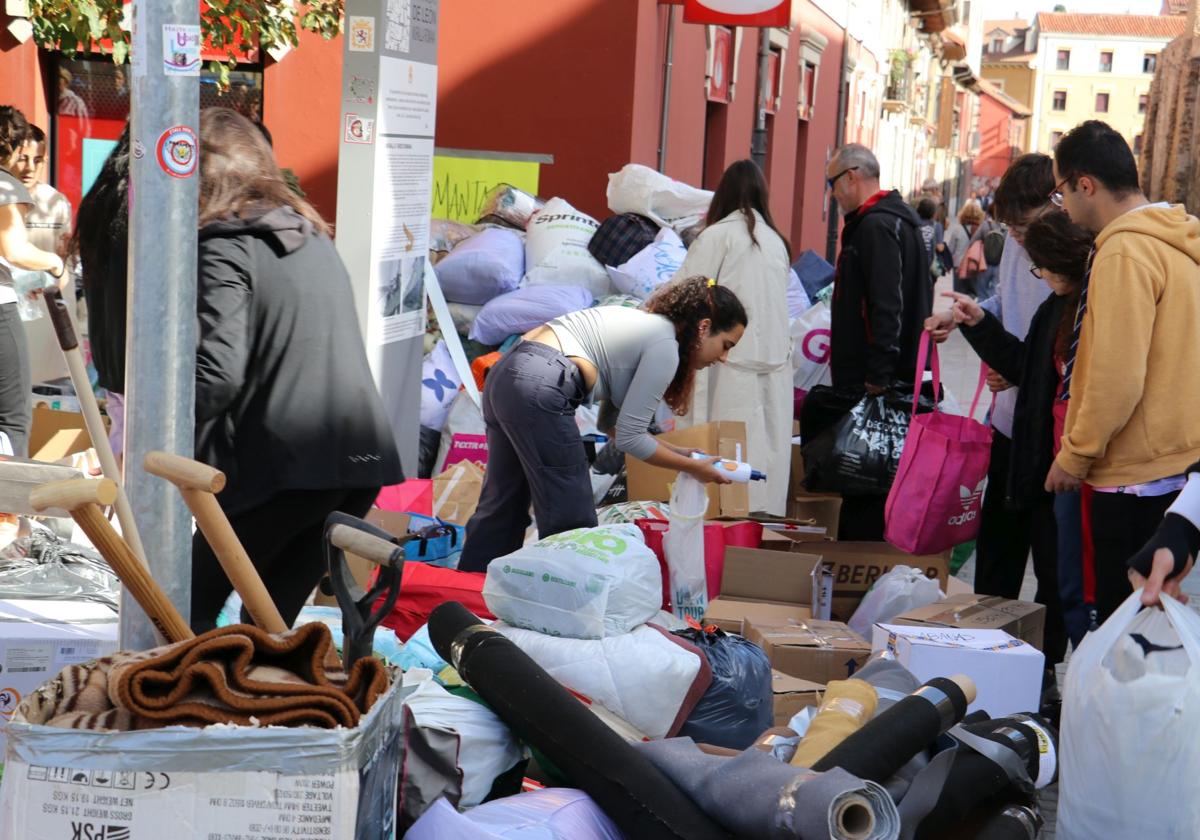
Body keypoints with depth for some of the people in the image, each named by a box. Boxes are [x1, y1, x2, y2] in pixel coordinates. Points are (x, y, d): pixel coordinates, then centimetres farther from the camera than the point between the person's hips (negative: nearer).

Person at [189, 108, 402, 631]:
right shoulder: (312, 234, 19)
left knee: (193, 609, 11)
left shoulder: (224, 245, -6)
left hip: (287, 464, -7)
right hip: (362, 456, 7)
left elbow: (219, 373, -18)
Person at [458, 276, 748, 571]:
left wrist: (681, 453, 21)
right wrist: (693, 468, 5)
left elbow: (617, 423, 23)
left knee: (503, 506, 20)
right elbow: (629, 438, -6)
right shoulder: (665, 347, -5)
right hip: (537, 393, -10)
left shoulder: (645, 324, 21)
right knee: (570, 522, -2)